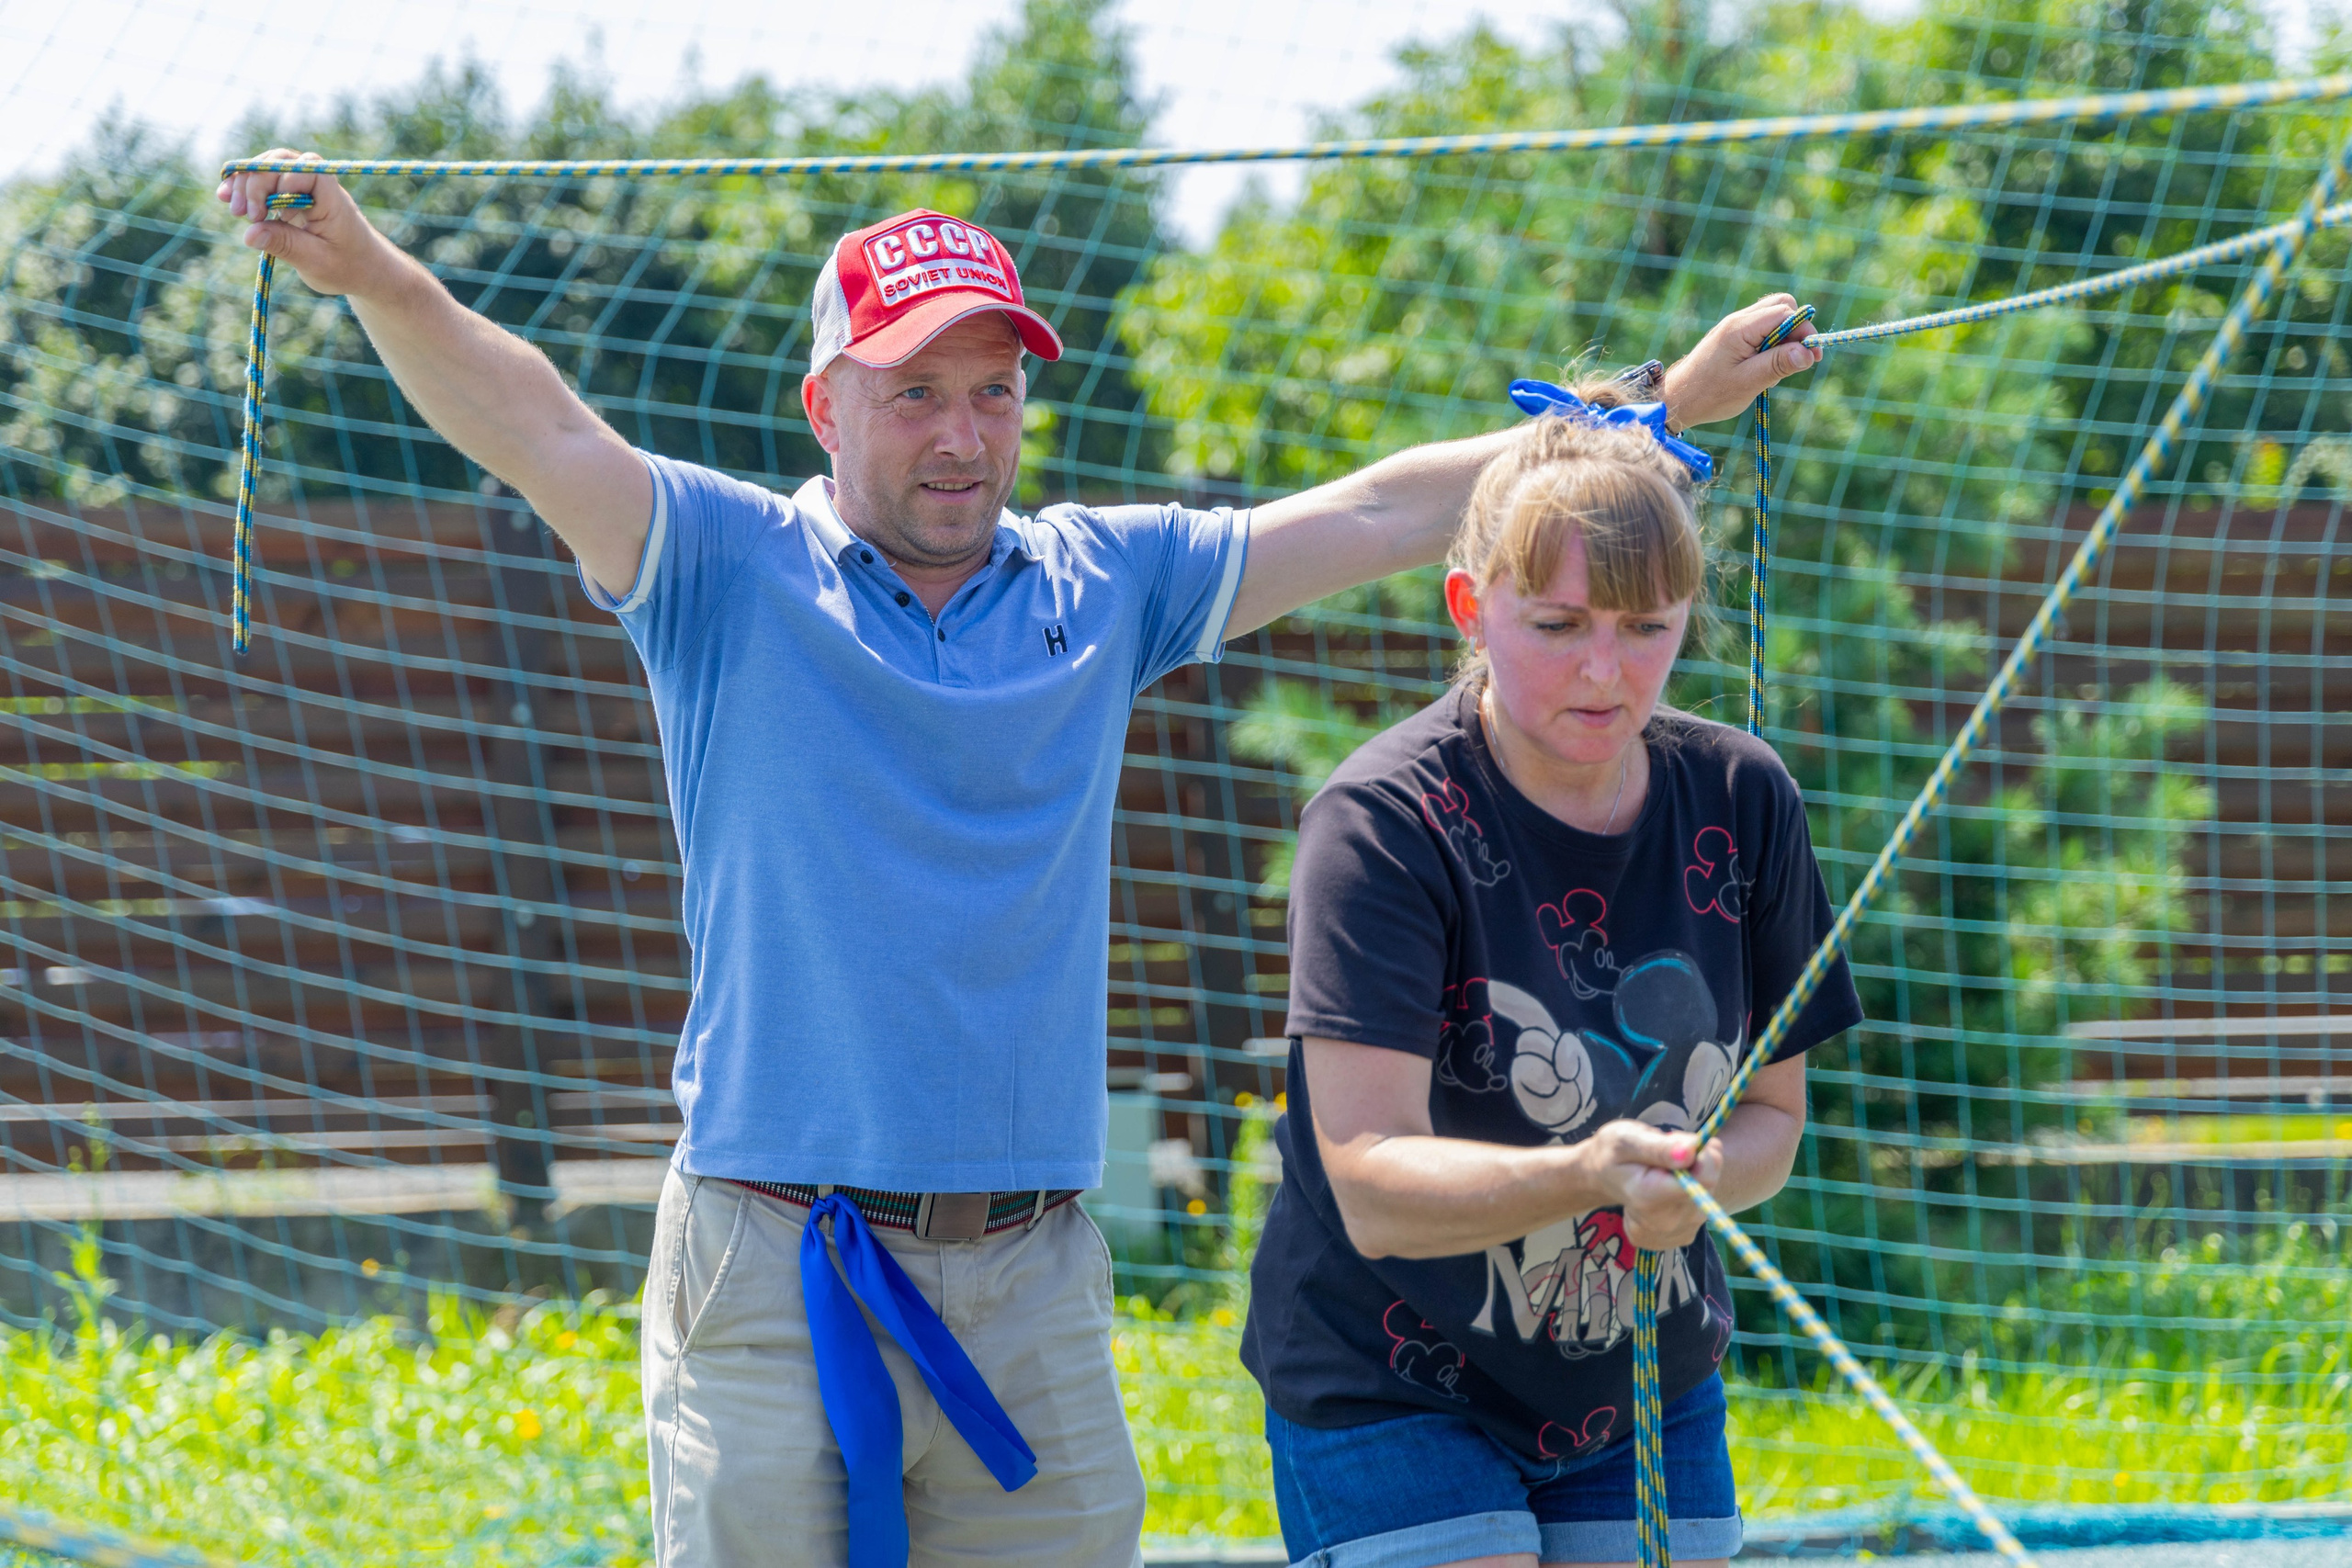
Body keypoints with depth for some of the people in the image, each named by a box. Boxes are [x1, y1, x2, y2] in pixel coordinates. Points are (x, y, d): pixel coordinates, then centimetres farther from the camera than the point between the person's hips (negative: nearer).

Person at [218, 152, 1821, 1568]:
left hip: (1032, 1279, 4)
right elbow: (539, 435, -14)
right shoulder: (732, 567, 1)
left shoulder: (1100, 583, 12)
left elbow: (1379, 512, 17)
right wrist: (379, 280, -32)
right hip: (775, 1270, -4)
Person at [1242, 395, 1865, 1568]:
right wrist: (1579, 1178, -44)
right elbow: (1372, 1190, -25)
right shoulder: (1382, 823, -18)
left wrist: (1693, 1175, -18)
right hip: (1393, 1394, -5)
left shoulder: (1740, 801, -2)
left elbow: (1773, 1115, 6)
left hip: (1649, 1386, 5)